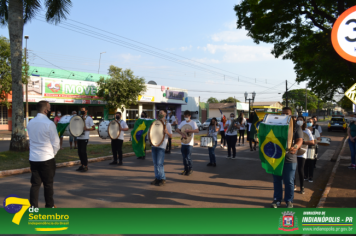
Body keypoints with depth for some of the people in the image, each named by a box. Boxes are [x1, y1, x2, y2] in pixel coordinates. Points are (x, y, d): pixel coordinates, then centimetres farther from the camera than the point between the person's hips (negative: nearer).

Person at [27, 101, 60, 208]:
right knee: (48, 184, 9)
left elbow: (33, 139, 13)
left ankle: (33, 207, 10)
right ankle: (49, 206, 22)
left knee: (35, 184, 10)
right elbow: (56, 143, -11)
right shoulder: (49, 124, -15)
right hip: (47, 159, -5)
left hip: (33, 158, 5)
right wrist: (53, 153, 8)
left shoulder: (30, 123, 4)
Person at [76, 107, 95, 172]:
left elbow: (93, 128, -8)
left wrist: (86, 129, -21)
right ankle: (82, 165, 20)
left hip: (84, 138, -7)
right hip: (79, 137, 7)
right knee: (79, 152, 9)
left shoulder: (89, 118, -4)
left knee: (83, 152, -8)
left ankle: (86, 166, 1)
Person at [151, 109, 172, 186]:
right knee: (155, 163, 8)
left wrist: (167, 132, -23)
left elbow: (171, 136, -3)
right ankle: (157, 178, 17)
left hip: (161, 146, -6)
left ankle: (162, 179, 2)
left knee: (159, 163, -8)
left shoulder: (167, 124, 0)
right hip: (154, 145, 6)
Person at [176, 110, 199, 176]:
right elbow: (177, 130, 4)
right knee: (184, 157, 9)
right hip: (183, 142, 5)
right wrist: (182, 134, -14)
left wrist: (188, 131, -23)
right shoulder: (182, 122, 9)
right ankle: (186, 169, 23)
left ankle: (190, 169, 13)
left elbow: (197, 130, -16)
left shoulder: (193, 122, -5)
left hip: (190, 143, -5)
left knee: (188, 157, -6)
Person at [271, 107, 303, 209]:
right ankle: (277, 199, 24)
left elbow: (300, 140, -9)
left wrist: (295, 147, -32)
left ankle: (289, 201, 21)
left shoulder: (296, 127, 1)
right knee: (277, 181, 11)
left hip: (289, 159, -3)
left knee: (289, 182, 6)